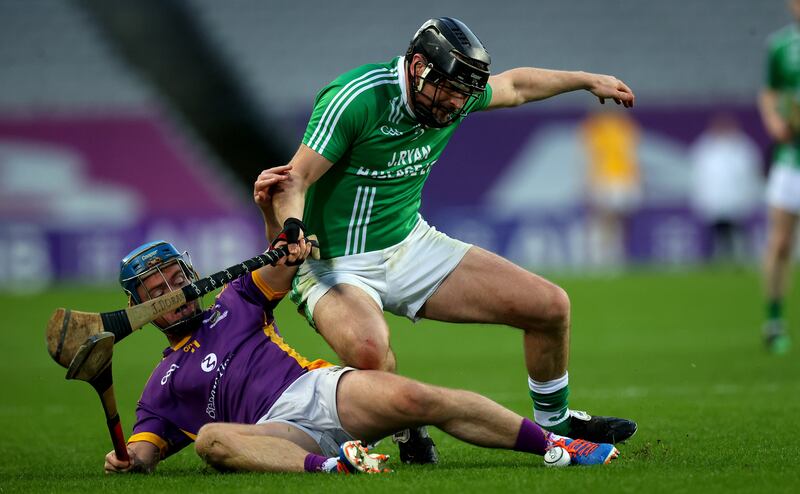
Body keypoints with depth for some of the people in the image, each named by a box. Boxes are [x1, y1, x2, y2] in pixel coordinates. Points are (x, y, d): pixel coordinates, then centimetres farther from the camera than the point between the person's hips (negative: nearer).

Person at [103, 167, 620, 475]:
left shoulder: (234, 302, 29)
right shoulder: (162, 386, 27)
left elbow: (284, 264, 18)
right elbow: (147, 439, 15)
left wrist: (270, 209, -2)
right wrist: (129, 458, -10)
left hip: (318, 387, 1)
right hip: (279, 432, -1)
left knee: (410, 398, -26)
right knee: (211, 439, -35)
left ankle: (556, 444, -26)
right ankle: (329, 466, -57)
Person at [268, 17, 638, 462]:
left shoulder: (455, 95, -2)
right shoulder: (357, 99, -24)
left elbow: (514, 86, 20)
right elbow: (294, 180, -22)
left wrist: (587, 81, 31)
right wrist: (292, 228, -42)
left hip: (413, 246, 7)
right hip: (337, 265, -7)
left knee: (551, 306, 1)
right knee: (368, 349, -41)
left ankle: (554, 423, 26)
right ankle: (406, 434, -8)